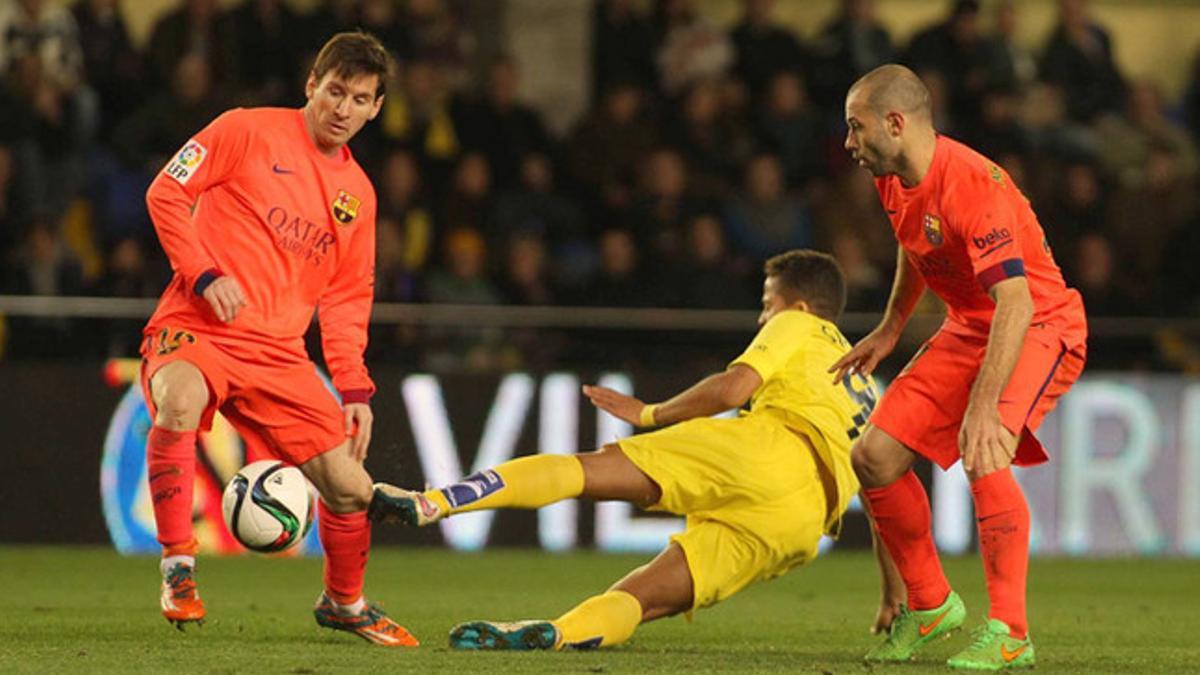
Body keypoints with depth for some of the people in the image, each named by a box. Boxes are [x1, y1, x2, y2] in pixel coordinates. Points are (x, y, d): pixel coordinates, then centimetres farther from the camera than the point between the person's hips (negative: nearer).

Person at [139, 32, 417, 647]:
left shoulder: (357, 193, 16)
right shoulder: (249, 132, 0)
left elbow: (347, 298, 20)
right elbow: (166, 193, -1)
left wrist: (354, 388, 10)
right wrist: (204, 274, -13)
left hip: (279, 354, 5)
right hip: (194, 329, -5)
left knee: (351, 488, -1)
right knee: (180, 403, -40)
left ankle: (344, 602, 29)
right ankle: (178, 563, -24)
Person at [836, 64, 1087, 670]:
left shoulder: (972, 184, -30)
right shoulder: (893, 181, -2)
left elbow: (1016, 303, -36)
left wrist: (984, 404, -43)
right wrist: (890, 329, 23)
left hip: (1040, 329, -9)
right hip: (968, 328, 9)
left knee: (984, 453, -33)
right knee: (874, 456, -1)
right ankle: (927, 604, 19)